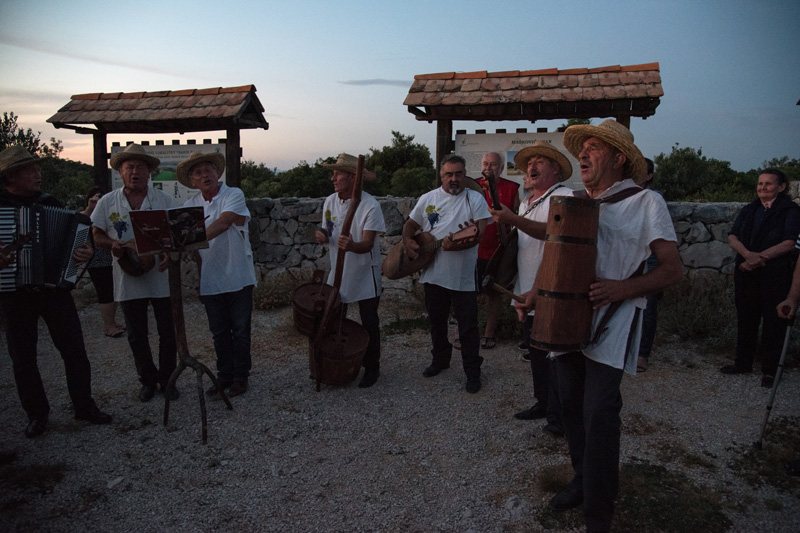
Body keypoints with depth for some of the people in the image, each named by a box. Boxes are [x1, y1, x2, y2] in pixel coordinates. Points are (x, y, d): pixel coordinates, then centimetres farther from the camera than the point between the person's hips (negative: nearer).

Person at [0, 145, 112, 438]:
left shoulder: (49, 202, 5)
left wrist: (86, 252, -15)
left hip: (55, 286, 2)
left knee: (74, 349, 4)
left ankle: (84, 406, 17)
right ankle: (37, 413, 24)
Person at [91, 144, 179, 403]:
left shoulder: (164, 200, 2)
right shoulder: (108, 202, 4)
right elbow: (95, 235, 6)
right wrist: (112, 244, -16)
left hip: (161, 277, -1)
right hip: (128, 279, 1)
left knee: (168, 333, 6)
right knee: (137, 335, 11)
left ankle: (167, 379, 23)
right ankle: (148, 380, 28)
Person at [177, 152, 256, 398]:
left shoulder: (233, 195, -8)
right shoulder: (190, 205, 8)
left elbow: (223, 223, -25)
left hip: (238, 277, -4)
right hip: (209, 280, 4)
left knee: (240, 330, 7)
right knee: (219, 332, 14)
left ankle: (240, 377, 21)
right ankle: (224, 376, 27)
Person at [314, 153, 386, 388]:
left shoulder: (370, 205, -19)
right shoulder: (330, 202, 0)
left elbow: (368, 244, -24)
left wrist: (352, 245, -46)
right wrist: (323, 235, -11)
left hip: (365, 275, -5)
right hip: (338, 272, 6)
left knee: (369, 323, 4)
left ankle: (371, 368, 22)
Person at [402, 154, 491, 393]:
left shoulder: (475, 199, -3)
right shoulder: (428, 199, 7)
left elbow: (479, 232, -13)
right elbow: (410, 225, 14)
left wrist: (459, 245, -30)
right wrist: (408, 241, -7)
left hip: (464, 276, -4)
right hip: (433, 273, 4)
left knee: (468, 326, 2)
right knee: (436, 321, 18)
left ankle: (472, 371, 16)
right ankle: (440, 359, 38)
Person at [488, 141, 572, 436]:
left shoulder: (564, 197, -10)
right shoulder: (527, 202, 18)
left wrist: (514, 220, -31)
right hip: (530, 293, 9)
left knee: (556, 358, -1)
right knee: (536, 353, 17)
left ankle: (559, 417, 12)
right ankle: (543, 403, 31)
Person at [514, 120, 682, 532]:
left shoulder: (646, 203, 0)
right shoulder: (574, 200, 15)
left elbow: (673, 270, -3)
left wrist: (621, 288, -18)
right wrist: (535, 294, 4)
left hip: (611, 317, -5)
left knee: (598, 414, -9)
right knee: (570, 405, 11)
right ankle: (582, 480, 32)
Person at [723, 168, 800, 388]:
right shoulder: (748, 210, 13)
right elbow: (732, 237, 2)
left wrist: (760, 257, -18)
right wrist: (748, 254, -17)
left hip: (776, 274, -5)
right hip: (746, 273, 5)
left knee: (773, 320, 1)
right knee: (746, 318, 12)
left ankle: (769, 369, 11)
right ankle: (743, 363, 25)